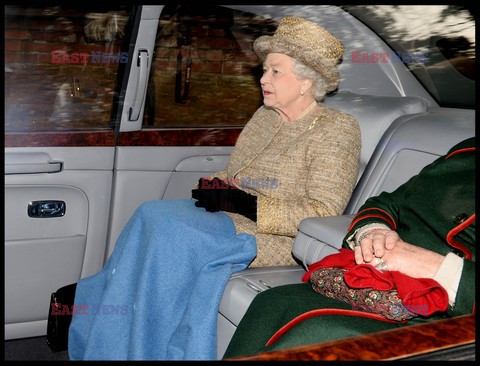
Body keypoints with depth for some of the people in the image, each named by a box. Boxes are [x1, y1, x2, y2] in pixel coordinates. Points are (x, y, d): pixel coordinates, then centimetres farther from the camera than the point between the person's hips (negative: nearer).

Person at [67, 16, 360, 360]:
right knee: (151, 215, -19)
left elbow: (324, 213, -15)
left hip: (273, 237, -7)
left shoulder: (337, 128, -6)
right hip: (228, 215, 7)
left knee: (170, 231, -27)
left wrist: (247, 204, -21)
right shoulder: (265, 115, 15)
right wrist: (214, 186, -1)